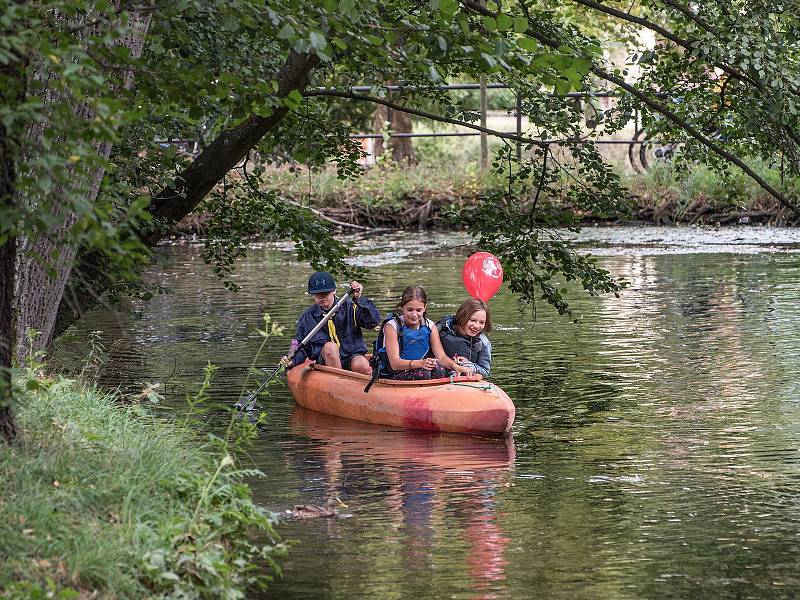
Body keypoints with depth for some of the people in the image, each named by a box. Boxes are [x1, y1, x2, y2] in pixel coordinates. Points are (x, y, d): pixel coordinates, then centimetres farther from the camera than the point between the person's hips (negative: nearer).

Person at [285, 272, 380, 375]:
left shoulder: (348, 307, 0)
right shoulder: (307, 318, 5)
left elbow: (374, 321, -12)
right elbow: (302, 348, 12)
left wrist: (359, 299, -22)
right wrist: (292, 361, -8)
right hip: (326, 361, 1)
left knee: (362, 366, -35)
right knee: (330, 346, -33)